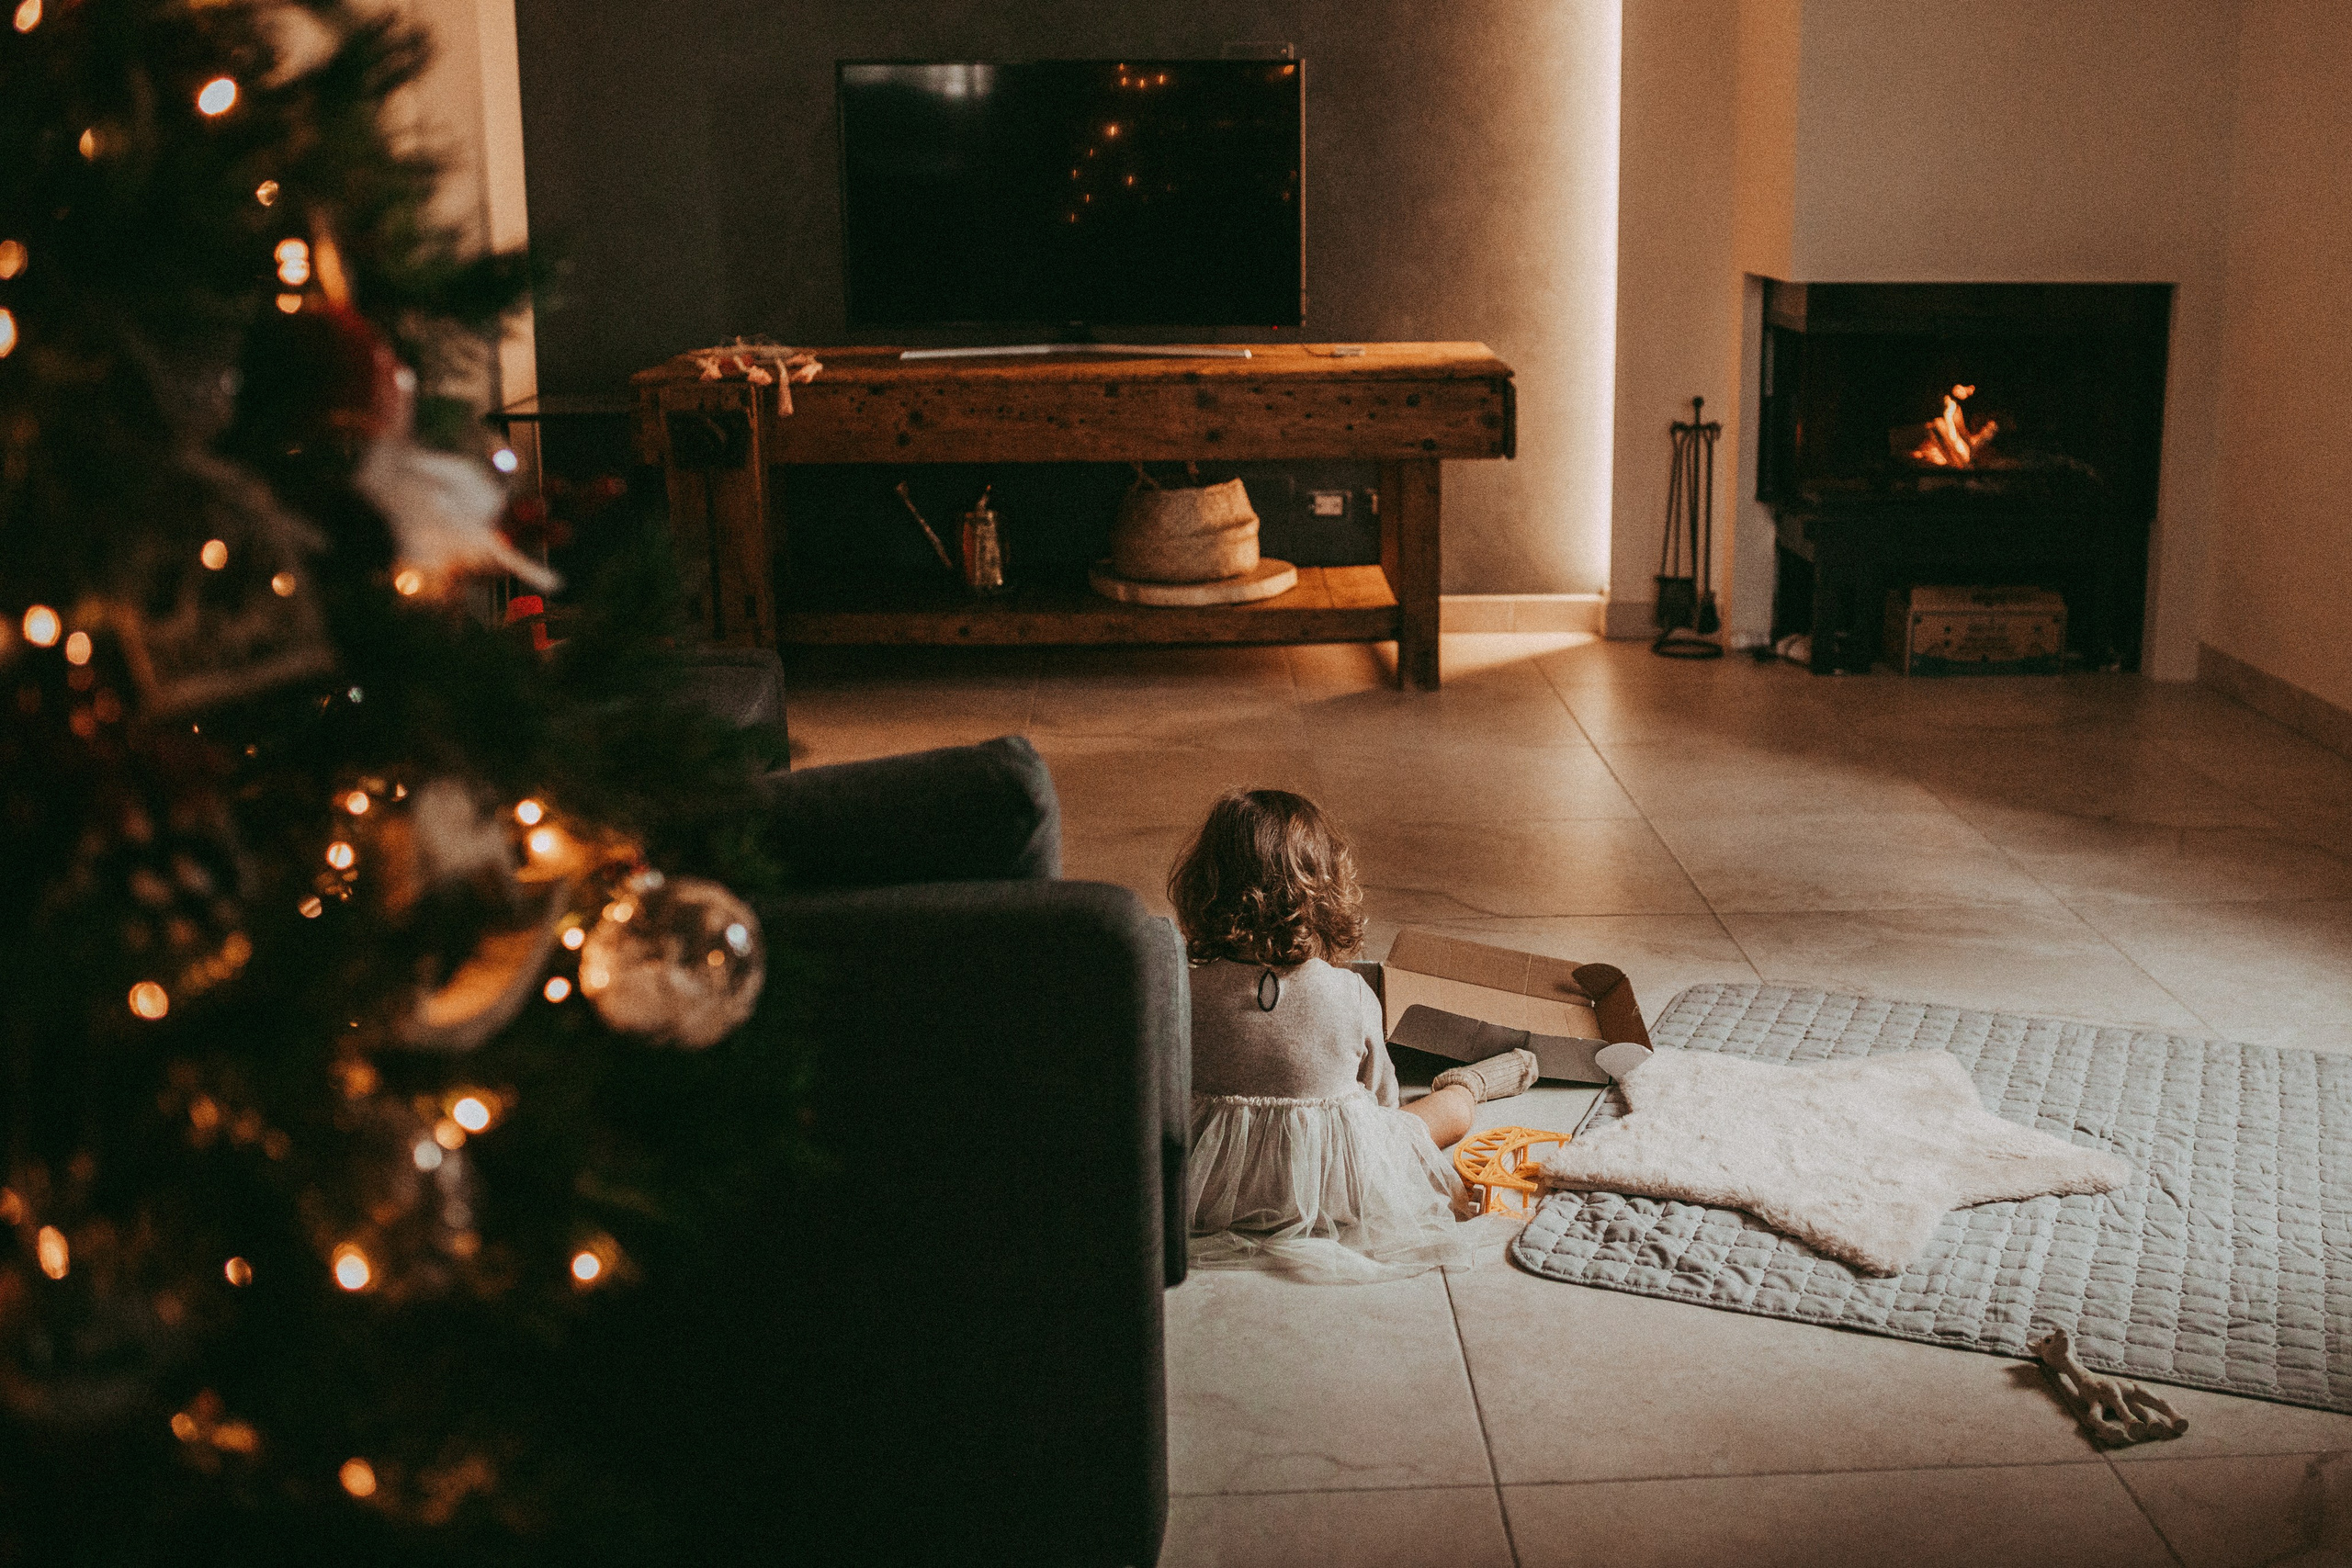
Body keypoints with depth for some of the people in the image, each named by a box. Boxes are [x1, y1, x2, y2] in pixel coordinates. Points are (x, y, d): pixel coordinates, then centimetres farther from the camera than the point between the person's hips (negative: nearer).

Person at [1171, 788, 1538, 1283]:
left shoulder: (1187, 995, -18)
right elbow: (1382, 1095, -3)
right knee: (1451, 1110, 25)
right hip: (1338, 1190, -2)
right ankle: (1466, 1084, 61)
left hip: (1218, 1190, 2)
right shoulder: (1351, 994, -19)